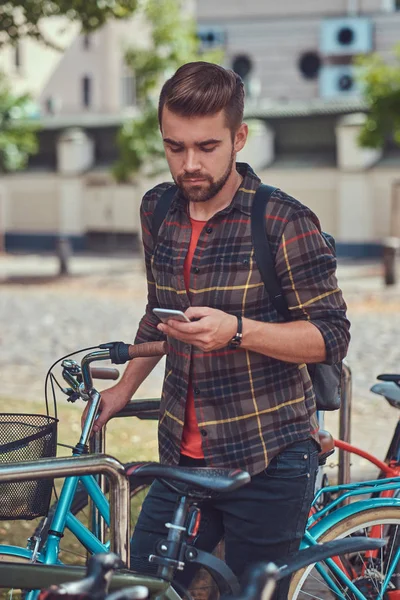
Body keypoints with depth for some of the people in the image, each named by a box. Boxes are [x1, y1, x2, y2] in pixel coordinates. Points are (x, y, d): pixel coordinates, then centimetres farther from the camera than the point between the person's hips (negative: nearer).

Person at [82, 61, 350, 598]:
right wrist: (123, 389, 23)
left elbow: (331, 336, -12)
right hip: (184, 457, 5)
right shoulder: (158, 209, 6)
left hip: (269, 463, -5)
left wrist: (236, 330, -24)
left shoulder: (284, 223, -12)